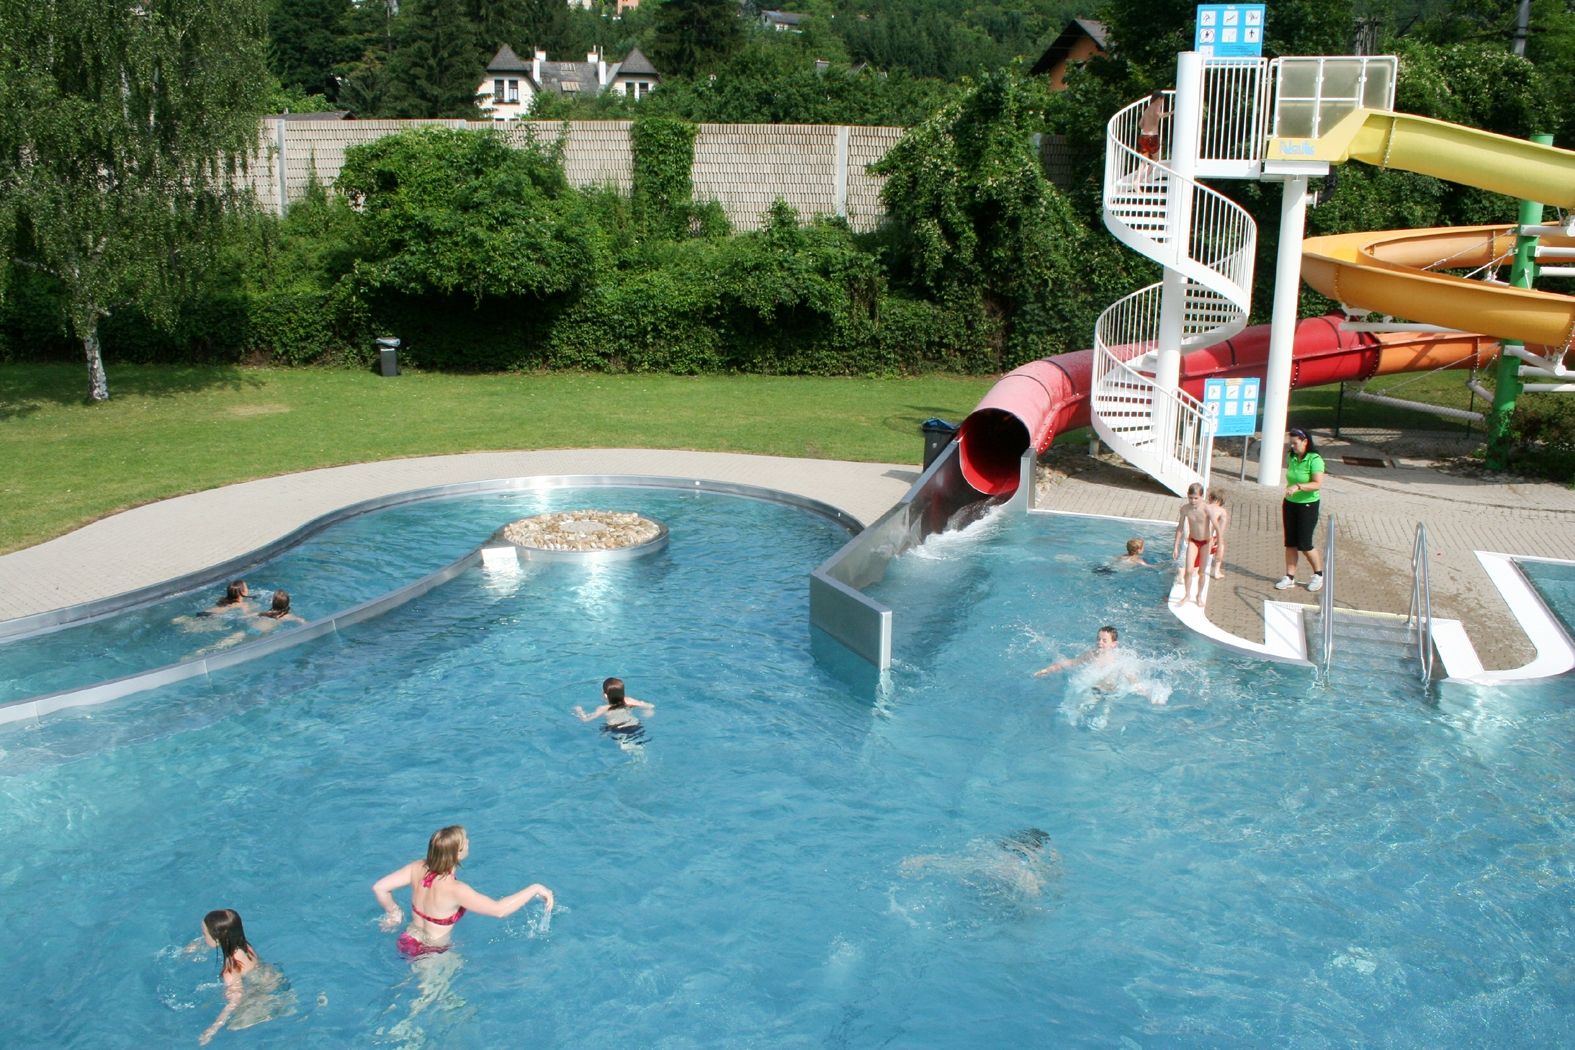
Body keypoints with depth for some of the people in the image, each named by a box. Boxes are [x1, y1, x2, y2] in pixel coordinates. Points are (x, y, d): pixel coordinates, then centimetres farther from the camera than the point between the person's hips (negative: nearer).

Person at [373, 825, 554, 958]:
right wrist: (534, 889, -28)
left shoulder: (418, 869, -15)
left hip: (408, 942, 7)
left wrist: (392, 912, 11)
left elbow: (379, 887, -7)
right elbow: (499, 910, -36)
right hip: (431, 953, -7)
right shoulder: (454, 890, -35)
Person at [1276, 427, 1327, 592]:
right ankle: (1290, 577, 15)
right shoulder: (1292, 458, 4)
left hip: (1308, 506, -6)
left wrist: (1298, 487, -38)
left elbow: (1318, 484, -25)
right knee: (1290, 543, 7)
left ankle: (1319, 574, 20)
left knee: (1304, 544, -2)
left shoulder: (1314, 460, -17)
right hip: (1290, 504, 6)